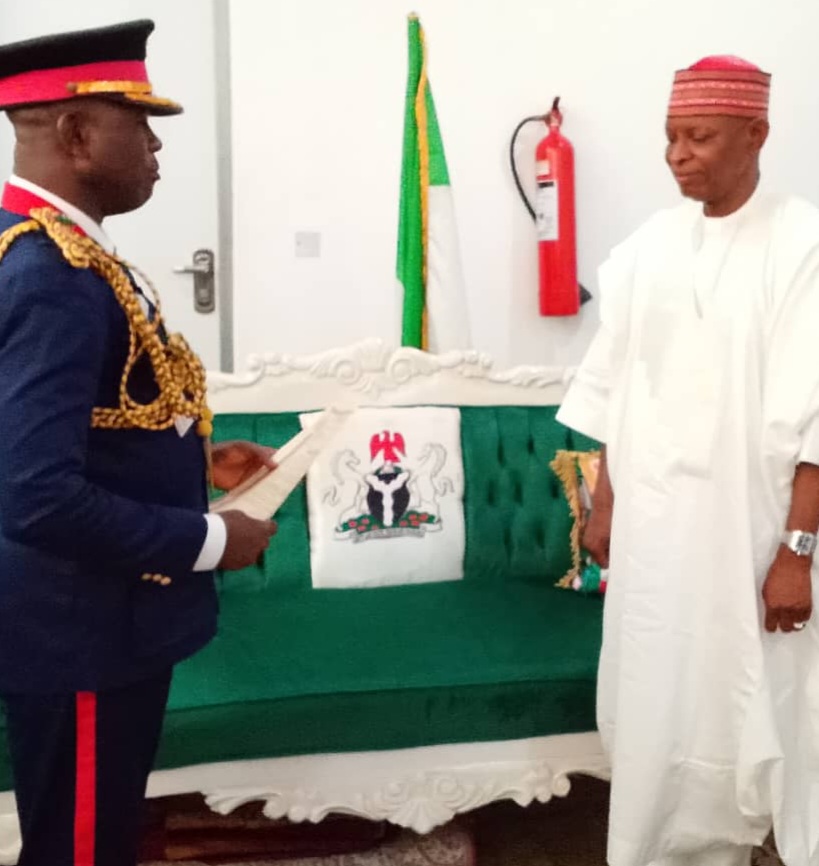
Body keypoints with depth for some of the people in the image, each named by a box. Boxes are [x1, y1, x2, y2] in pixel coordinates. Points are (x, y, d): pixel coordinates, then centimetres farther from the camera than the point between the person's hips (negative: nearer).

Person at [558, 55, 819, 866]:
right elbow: (613, 389, 9)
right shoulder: (648, 245, 5)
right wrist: (603, 506, 10)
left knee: (749, 714, 4)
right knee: (652, 707, 13)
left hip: (746, 527, -4)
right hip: (650, 522, 5)